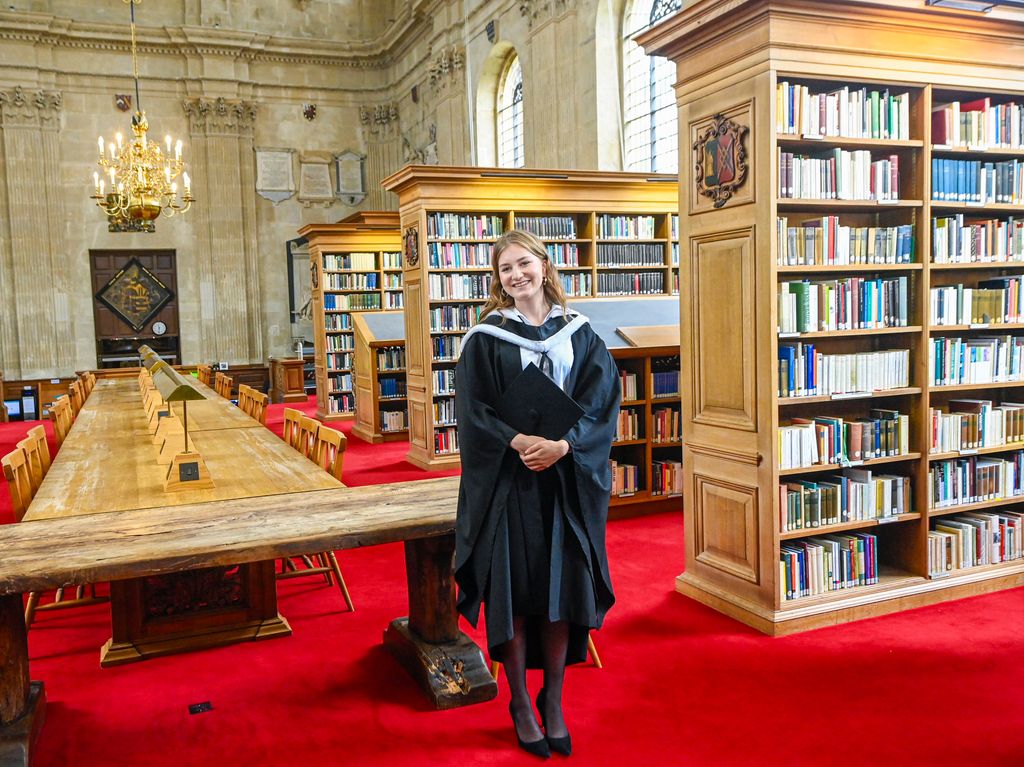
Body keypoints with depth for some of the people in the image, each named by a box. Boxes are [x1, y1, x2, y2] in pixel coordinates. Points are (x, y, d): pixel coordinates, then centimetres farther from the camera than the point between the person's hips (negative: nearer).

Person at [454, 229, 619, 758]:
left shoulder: (579, 333, 6)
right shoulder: (485, 337, 0)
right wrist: (518, 443, -22)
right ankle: (520, 703, 21)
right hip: (506, 482, -2)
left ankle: (553, 700, 24)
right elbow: (473, 412, -6)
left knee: (562, 589, 6)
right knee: (513, 590, 3)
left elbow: (602, 402, -1)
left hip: (567, 482, 2)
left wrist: (562, 444, -17)